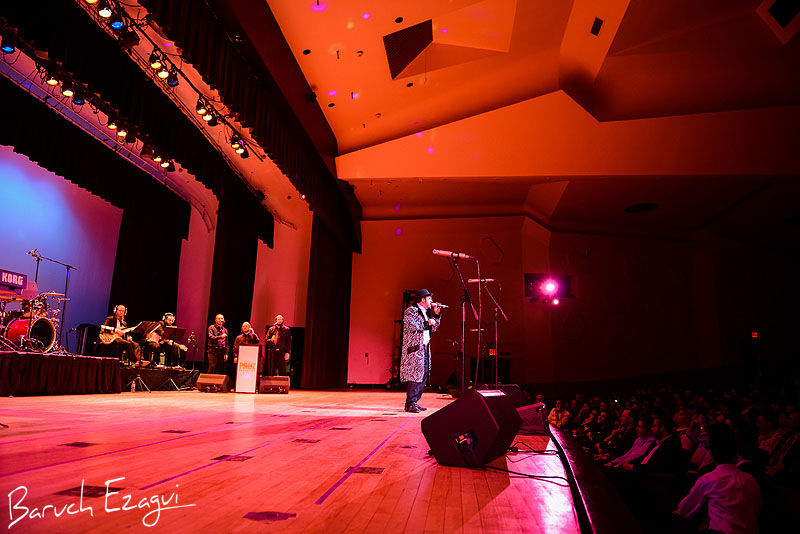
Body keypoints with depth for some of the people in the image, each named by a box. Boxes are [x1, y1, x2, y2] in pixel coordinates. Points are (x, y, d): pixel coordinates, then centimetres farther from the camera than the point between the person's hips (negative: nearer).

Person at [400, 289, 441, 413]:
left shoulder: (425, 312, 20)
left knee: (424, 376, 8)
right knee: (416, 375, -13)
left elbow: (433, 328, 22)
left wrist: (436, 314, 11)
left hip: (425, 348, 9)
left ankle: (414, 402, 14)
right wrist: (426, 323, -18)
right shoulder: (411, 310, -6)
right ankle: (410, 404, -8)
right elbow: (411, 326, -21)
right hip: (414, 348, -9)